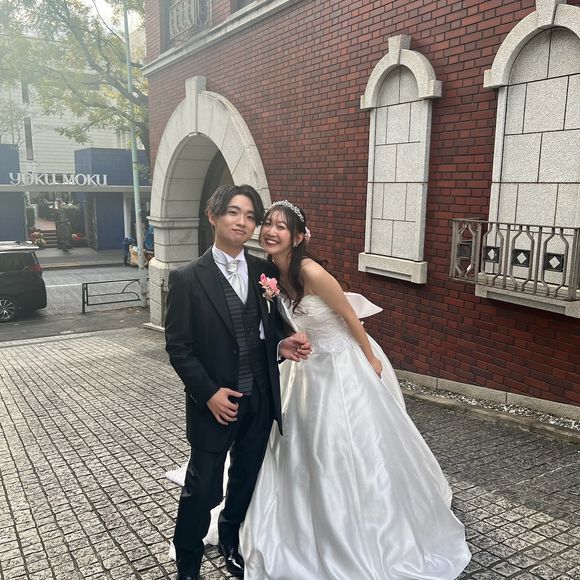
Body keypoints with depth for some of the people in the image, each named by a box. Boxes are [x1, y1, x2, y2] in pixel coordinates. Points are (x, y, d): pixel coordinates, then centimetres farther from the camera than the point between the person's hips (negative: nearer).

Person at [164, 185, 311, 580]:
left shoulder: (265, 271, 1)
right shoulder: (188, 278, -11)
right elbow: (178, 346, -9)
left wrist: (282, 345, -10)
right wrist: (208, 393, -16)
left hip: (261, 400, 4)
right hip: (215, 403, -4)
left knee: (246, 481, 21)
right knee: (203, 489, 7)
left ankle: (230, 543, 48)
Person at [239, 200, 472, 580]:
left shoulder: (311, 272, -27)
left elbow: (350, 317, -16)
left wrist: (371, 360, -7)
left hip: (344, 366, -7)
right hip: (308, 367, 7)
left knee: (355, 450, 6)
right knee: (300, 445, 17)